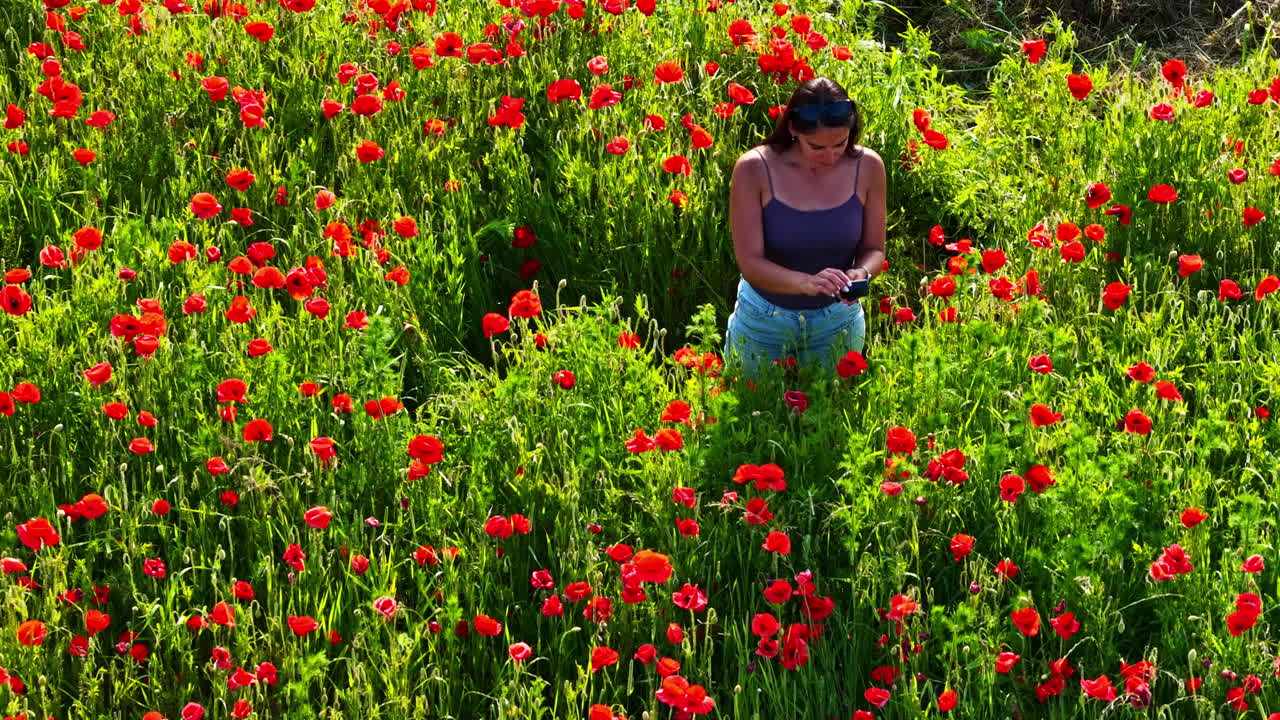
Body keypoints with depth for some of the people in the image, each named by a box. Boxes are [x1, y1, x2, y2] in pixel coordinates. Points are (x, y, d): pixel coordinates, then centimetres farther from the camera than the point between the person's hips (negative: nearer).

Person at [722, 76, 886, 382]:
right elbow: (749, 261, -22)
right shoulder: (754, 170, -22)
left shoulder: (868, 167, -15)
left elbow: (873, 249, -4)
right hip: (765, 319, -1)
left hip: (837, 320, 2)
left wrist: (861, 273, -28)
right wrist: (806, 282, -40)